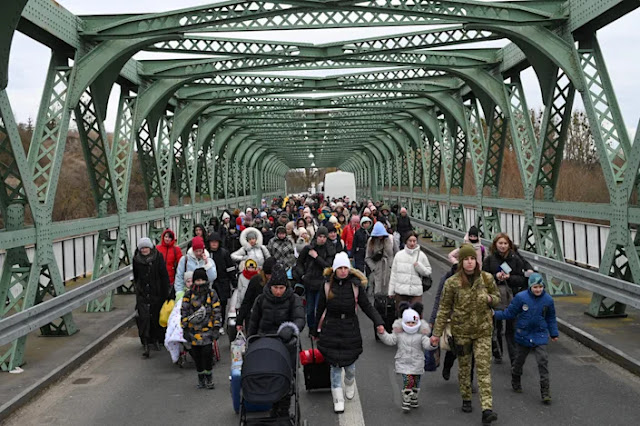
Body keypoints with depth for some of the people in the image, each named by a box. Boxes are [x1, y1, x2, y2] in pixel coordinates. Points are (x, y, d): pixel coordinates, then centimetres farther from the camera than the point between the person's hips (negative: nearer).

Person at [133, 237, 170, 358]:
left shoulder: (158, 257, -5)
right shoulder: (136, 259, 2)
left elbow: (164, 276, -4)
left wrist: (165, 292, -7)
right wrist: (137, 288, 14)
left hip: (156, 292, -1)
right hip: (142, 294, 1)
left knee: (156, 317, 9)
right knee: (144, 317, -9)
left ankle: (156, 340, 28)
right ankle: (146, 345, -9)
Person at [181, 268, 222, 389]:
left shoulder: (212, 293, 3)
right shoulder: (188, 294, 4)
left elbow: (217, 312, 4)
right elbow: (184, 312, 7)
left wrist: (216, 328, -2)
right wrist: (185, 329, 3)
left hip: (207, 329, -2)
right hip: (193, 330, 2)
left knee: (207, 353, -10)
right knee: (196, 355, 6)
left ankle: (208, 377, 7)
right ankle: (200, 377, 21)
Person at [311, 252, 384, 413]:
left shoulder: (355, 286, -3)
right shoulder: (328, 286, -2)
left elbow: (367, 306, -2)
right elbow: (320, 310, 6)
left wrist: (378, 322, -15)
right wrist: (315, 331, 12)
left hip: (350, 329, 0)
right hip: (331, 329, 0)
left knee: (349, 362, 9)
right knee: (335, 365, 0)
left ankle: (349, 385, 42)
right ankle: (338, 399, 10)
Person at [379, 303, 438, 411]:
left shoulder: (421, 334, -5)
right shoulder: (399, 333, -1)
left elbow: (426, 344, -14)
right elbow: (390, 340, -1)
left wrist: (432, 344, -36)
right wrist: (383, 333, -15)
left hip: (417, 363, 1)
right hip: (403, 362, -1)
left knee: (416, 382, 12)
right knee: (407, 380, -12)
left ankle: (414, 399, 33)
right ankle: (406, 401, -3)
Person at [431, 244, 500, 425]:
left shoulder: (487, 278, -2)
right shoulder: (452, 282, -8)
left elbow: (497, 297, 13)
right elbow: (444, 308, -3)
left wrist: (490, 299, -13)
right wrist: (437, 333, -4)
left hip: (483, 330, 0)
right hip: (461, 330, 0)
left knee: (484, 368, -7)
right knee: (464, 366, 13)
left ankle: (487, 409, -11)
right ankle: (466, 399, 32)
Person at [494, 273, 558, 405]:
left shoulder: (548, 300, -4)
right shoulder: (521, 297, -12)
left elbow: (551, 318, 11)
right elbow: (509, 313, -3)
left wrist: (554, 333, 14)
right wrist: (495, 314, -12)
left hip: (540, 336, 0)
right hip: (523, 335, 0)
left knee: (543, 361, -10)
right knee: (519, 360, 15)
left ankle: (545, 391, -4)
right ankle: (515, 381, 41)